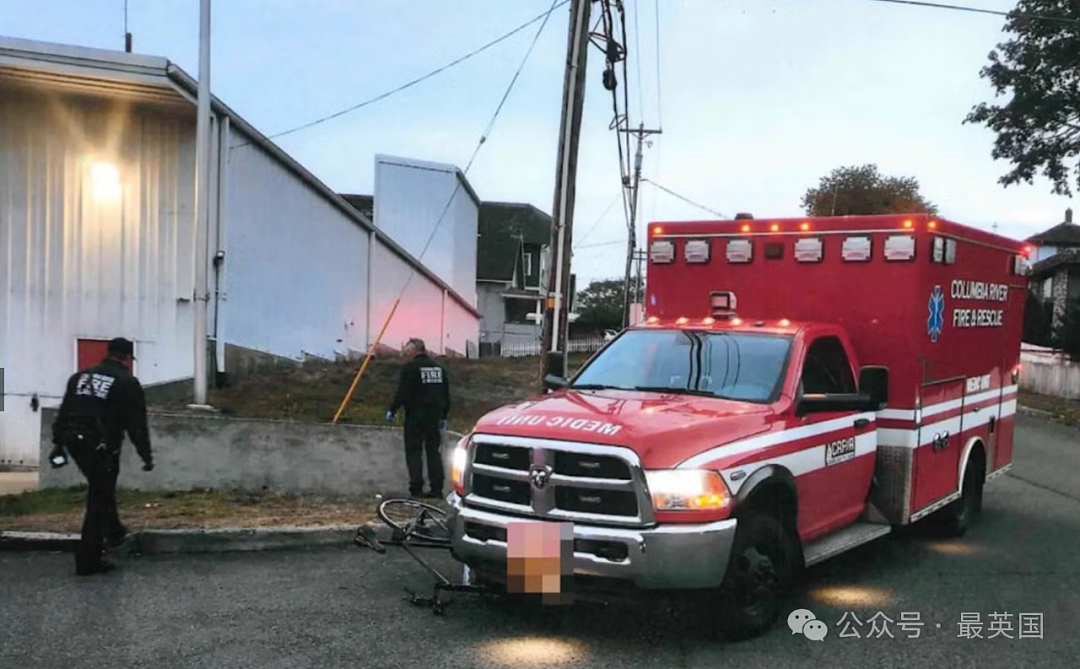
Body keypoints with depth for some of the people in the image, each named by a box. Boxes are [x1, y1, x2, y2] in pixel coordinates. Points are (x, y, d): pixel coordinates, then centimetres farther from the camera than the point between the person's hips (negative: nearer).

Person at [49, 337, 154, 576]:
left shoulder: (80, 376, 14)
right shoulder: (128, 383, -3)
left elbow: (64, 412, 15)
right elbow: (137, 424, -5)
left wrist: (58, 443, 19)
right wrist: (146, 455, -1)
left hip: (75, 443, 6)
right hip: (102, 447, -6)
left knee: (102, 490, 26)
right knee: (99, 501, 0)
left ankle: (114, 531, 36)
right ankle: (88, 561, 2)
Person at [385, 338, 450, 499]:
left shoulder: (410, 367, -8)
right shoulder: (439, 368, 12)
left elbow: (402, 393, -15)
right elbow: (446, 395, 16)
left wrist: (392, 410, -3)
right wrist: (443, 416, 23)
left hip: (415, 415, -6)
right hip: (434, 416, 6)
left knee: (414, 451, 0)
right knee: (433, 451, 10)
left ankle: (416, 489, -4)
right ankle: (437, 488, 9)